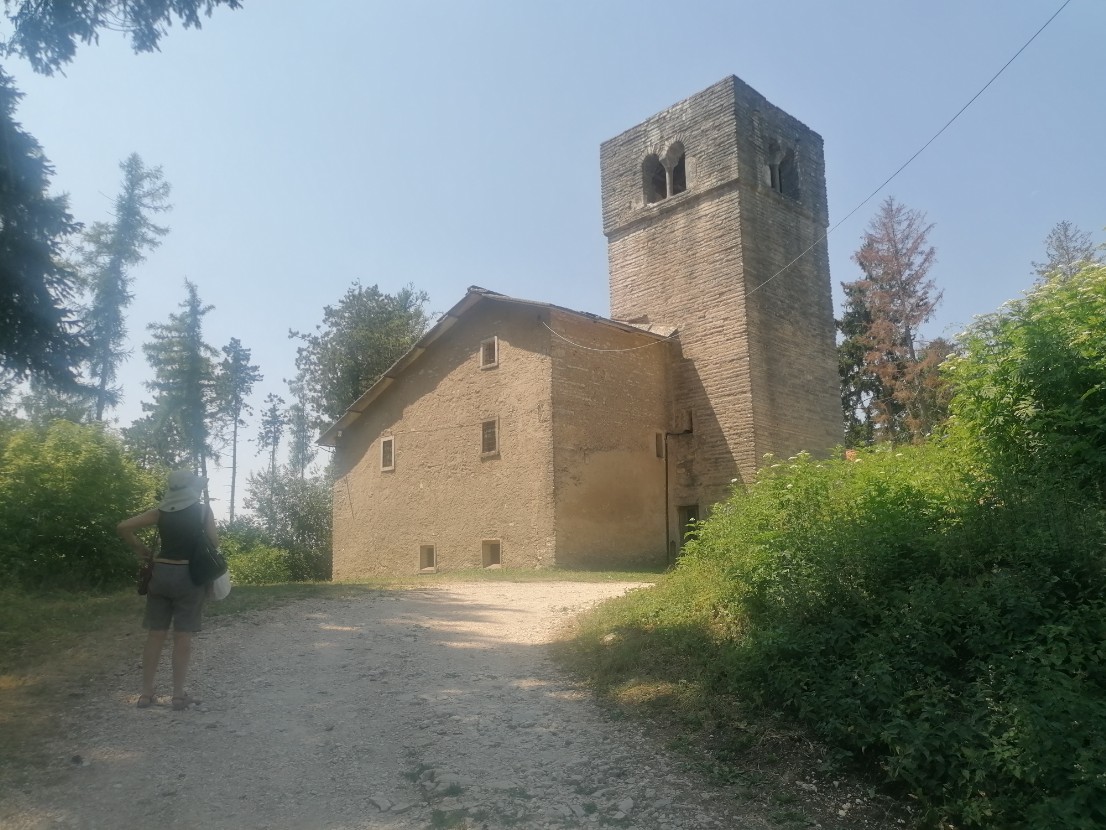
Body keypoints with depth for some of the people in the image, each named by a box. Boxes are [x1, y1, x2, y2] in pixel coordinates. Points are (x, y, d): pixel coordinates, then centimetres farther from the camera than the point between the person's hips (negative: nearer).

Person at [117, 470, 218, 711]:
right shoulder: (203, 511, -4)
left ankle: (146, 694, 15)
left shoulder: (161, 511, 5)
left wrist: (141, 549, 11)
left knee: (155, 634, 10)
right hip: (189, 576, -3)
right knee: (182, 636, 2)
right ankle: (179, 695, 7)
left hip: (161, 574, 3)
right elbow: (214, 543, -4)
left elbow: (124, 527, 1)